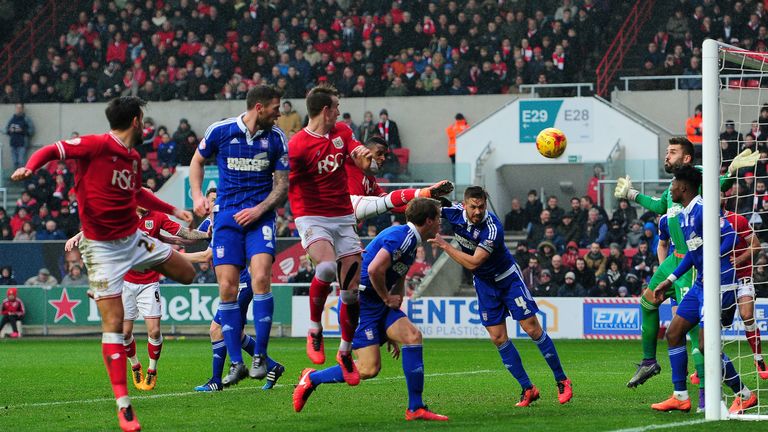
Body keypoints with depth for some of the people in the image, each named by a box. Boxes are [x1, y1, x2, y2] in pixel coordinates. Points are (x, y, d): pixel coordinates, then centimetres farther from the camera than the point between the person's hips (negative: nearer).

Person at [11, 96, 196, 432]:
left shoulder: (133, 157, 9)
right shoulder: (95, 146, -14)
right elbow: (51, 151, -15)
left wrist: (173, 210, 33)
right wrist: (29, 167, -35)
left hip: (134, 239, 7)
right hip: (103, 248, -7)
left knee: (186, 274, 15)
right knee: (113, 323, -10)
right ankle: (123, 404, -8)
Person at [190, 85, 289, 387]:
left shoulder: (276, 138, 0)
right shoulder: (220, 131, -2)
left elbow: (282, 184, 5)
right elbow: (197, 161, 15)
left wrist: (260, 209, -11)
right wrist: (197, 196, 0)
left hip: (259, 215, 0)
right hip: (227, 215, 0)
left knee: (260, 278, -19)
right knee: (227, 288, -6)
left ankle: (260, 356, -8)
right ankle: (236, 363, 4)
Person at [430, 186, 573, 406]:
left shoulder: (492, 228, -30)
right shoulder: (455, 213, -15)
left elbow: (473, 263, -33)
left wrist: (444, 245, -29)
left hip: (508, 278, -5)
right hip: (484, 283, 5)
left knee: (532, 329, -8)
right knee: (498, 338, -2)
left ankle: (562, 381, 5)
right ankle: (527, 388, 5)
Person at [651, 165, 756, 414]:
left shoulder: (704, 209, -15)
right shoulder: (683, 216, 15)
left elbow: (730, 236, -22)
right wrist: (670, 280, 26)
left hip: (719, 284, -10)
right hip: (701, 284, 10)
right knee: (674, 333, 8)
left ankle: (744, 396, 1)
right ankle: (680, 397, 14)